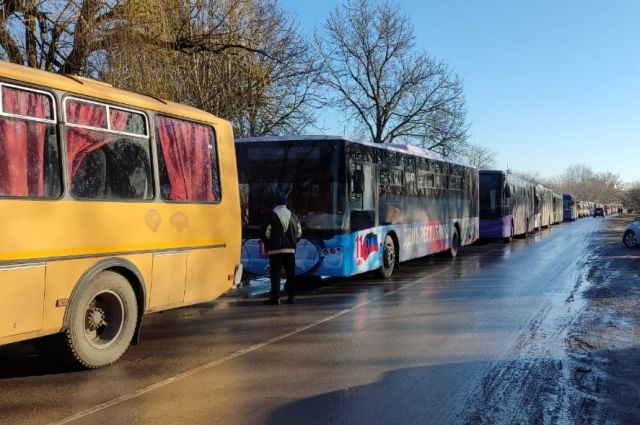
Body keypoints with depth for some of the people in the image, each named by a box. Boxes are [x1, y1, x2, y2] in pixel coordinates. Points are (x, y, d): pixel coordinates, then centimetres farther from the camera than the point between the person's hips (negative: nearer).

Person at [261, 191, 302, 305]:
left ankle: (275, 298, -2)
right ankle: (291, 296, 14)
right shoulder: (293, 216, 7)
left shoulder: (272, 215, -7)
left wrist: (268, 244, 9)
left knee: (275, 274, -1)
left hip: (275, 249, -4)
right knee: (291, 273, 11)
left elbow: (266, 232, -8)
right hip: (290, 249, 4)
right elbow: (299, 232, 9)